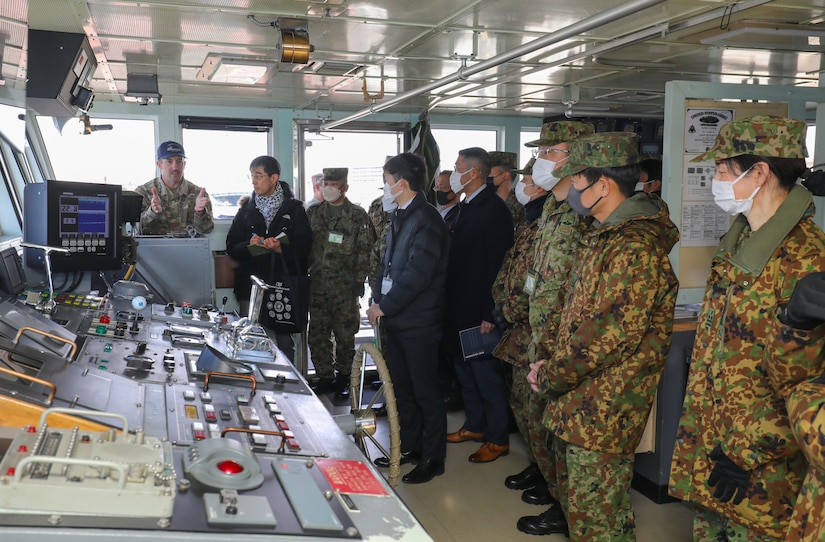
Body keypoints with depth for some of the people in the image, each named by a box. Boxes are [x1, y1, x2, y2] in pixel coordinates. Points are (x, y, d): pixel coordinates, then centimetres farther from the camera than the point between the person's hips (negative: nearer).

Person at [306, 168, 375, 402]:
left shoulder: (358, 216, -1)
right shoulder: (313, 213, 10)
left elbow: (364, 251, -3)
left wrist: (359, 281, -8)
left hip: (345, 288, -3)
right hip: (317, 285, 4)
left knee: (345, 335, 3)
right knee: (317, 334, 7)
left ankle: (343, 378, 17)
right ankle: (324, 376, 20)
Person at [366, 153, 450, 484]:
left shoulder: (427, 222, -18)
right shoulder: (400, 217, 11)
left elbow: (416, 275, -23)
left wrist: (385, 307, -15)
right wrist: (377, 300, 5)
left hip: (419, 322, -9)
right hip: (395, 318, 9)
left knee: (425, 393, 3)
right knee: (401, 388, 18)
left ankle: (433, 458, 17)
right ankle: (409, 447, 32)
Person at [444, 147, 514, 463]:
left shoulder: (494, 210, -17)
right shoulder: (466, 207, 11)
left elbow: (498, 265, -20)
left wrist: (489, 314, -21)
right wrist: (452, 304, 13)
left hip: (480, 312, -9)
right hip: (460, 309, 9)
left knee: (487, 376, 1)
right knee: (465, 372, 19)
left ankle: (498, 439, 15)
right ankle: (474, 425, 34)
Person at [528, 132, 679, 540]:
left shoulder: (636, 250, -23)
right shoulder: (601, 236, 11)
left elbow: (608, 335, -25)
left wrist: (552, 377, -13)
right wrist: (555, 369, 6)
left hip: (602, 412, -10)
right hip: (576, 404, 10)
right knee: (574, 502, 23)